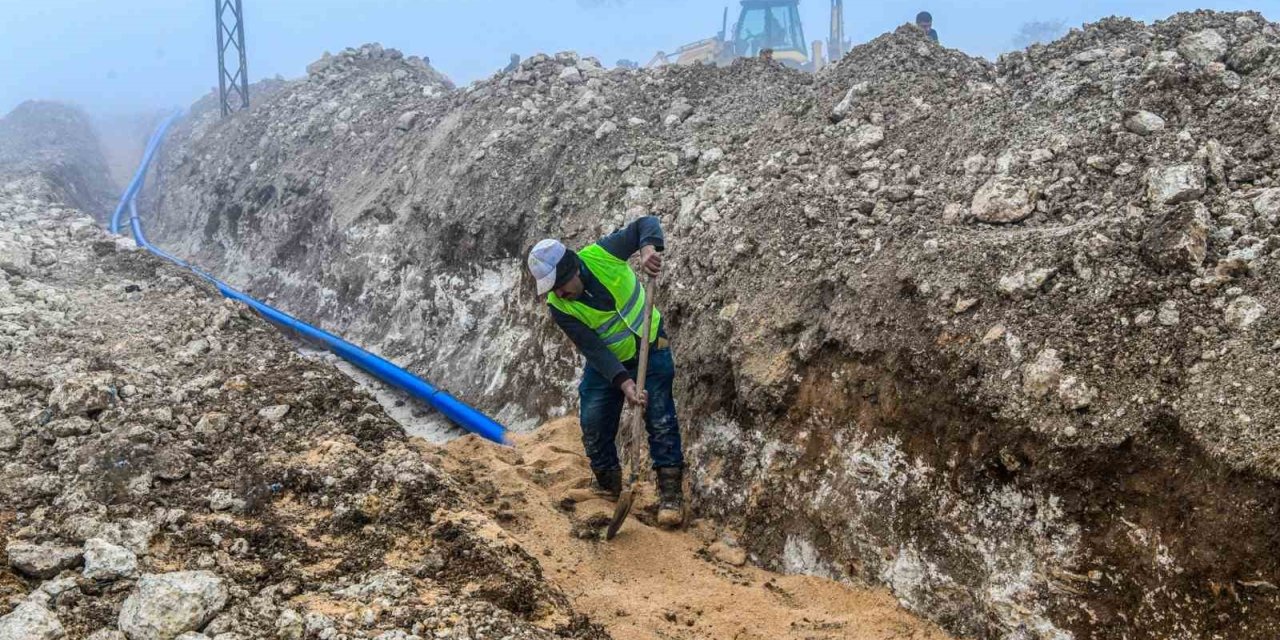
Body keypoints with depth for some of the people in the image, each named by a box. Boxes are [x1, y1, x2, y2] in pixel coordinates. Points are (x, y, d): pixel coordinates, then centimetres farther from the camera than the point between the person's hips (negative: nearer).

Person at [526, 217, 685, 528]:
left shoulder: (601, 254, -25)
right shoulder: (558, 307, -21)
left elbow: (647, 224, -20)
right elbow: (593, 349, -24)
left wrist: (649, 247, -43)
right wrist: (624, 382, -37)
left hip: (651, 349, -2)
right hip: (606, 362, 2)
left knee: (661, 422, -9)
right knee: (594, 426, -1)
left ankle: (671, 493, -2)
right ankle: (608, 484, 22)